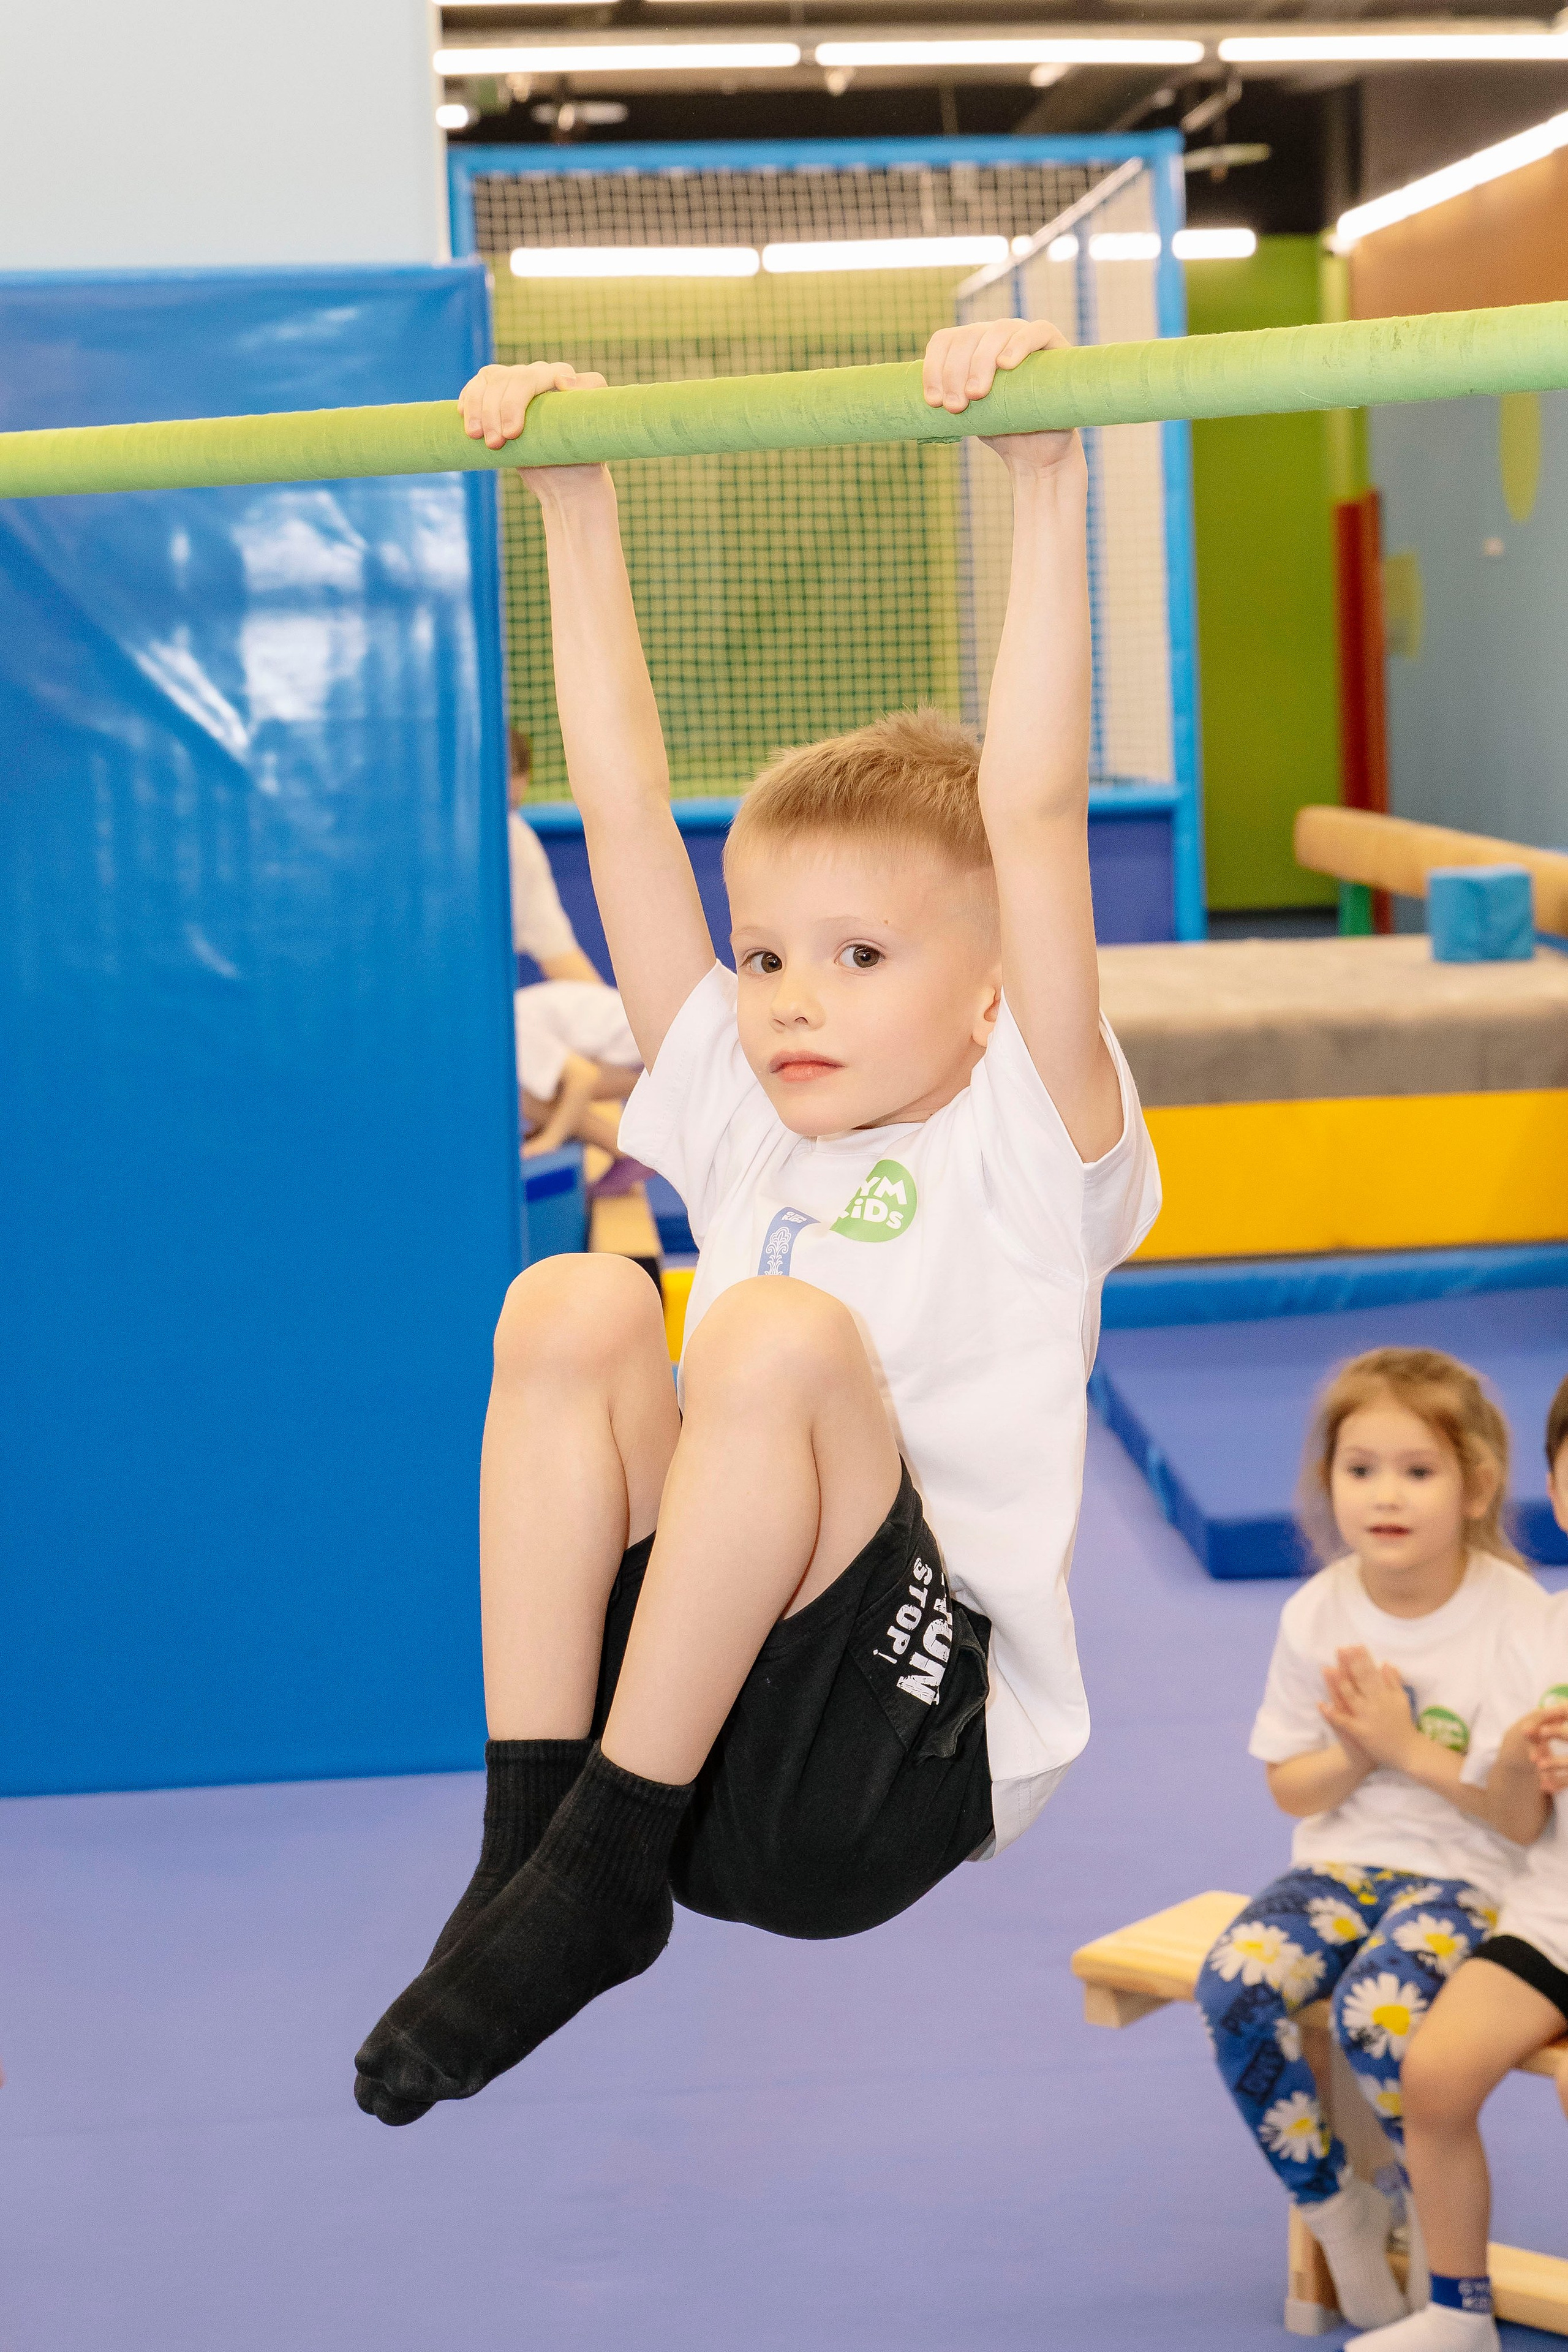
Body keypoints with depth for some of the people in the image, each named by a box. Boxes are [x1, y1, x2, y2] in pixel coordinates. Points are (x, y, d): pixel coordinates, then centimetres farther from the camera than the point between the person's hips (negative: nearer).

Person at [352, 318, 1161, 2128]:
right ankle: (528, 1830, -18)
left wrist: (1042, 479, -16)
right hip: (695, 1715, 5)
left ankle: (601, 1864, -20)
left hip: (897, 1759, -5)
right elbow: (624, 811, 13)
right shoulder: (746, 1130, 15)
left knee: (781, 1335, -27)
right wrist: (572, 498, 11)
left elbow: (1030, 812, -12)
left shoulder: (1024, 1142, 1)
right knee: (570, 1304, -13)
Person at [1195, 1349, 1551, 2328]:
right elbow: (1290, 1790, 6)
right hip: (1343, 1863, 4)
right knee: (1235, 1985, -24)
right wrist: (1356, 1754, -14)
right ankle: (1335, 2206, -2)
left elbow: (1523, 1817, -10)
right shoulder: (1317, 1615, 0)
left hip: (1468, 1875, -4)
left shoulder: (1517, 1619, -11)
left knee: (1377, 2010, -32)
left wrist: (1410, 1749, -18)